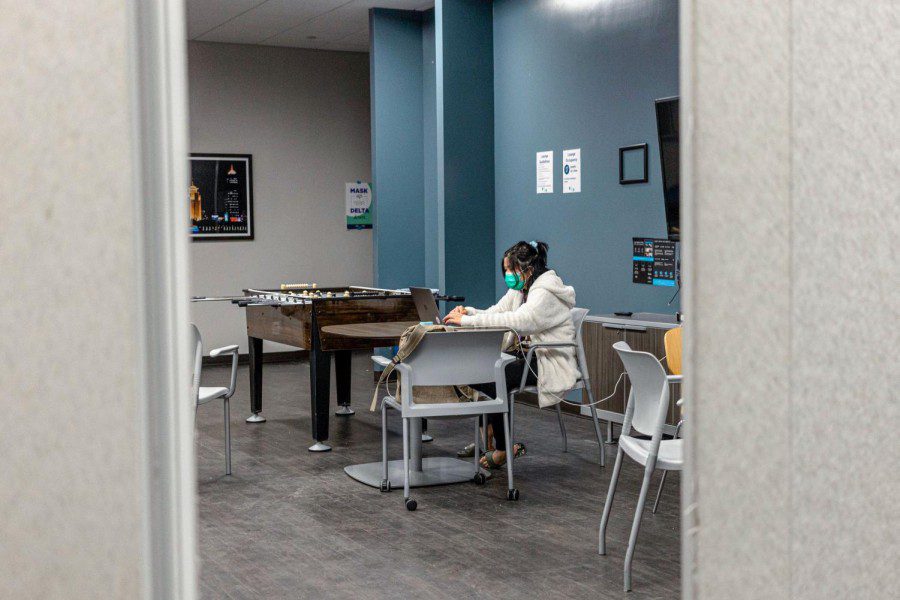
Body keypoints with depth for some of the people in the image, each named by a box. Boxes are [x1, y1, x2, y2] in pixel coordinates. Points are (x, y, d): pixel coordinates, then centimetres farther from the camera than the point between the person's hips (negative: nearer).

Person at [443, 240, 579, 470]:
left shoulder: (547, 293, -20)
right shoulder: (520, 289, 11)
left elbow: (516, 321, -34)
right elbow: (494, 313, 7)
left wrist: (467, 320, -33)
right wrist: (469, 312, -15)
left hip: (551, 363, -9)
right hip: (532, 356, 9)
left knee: (495, 381, -23)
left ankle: (503, 449, -9)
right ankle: (489, 436, 3)